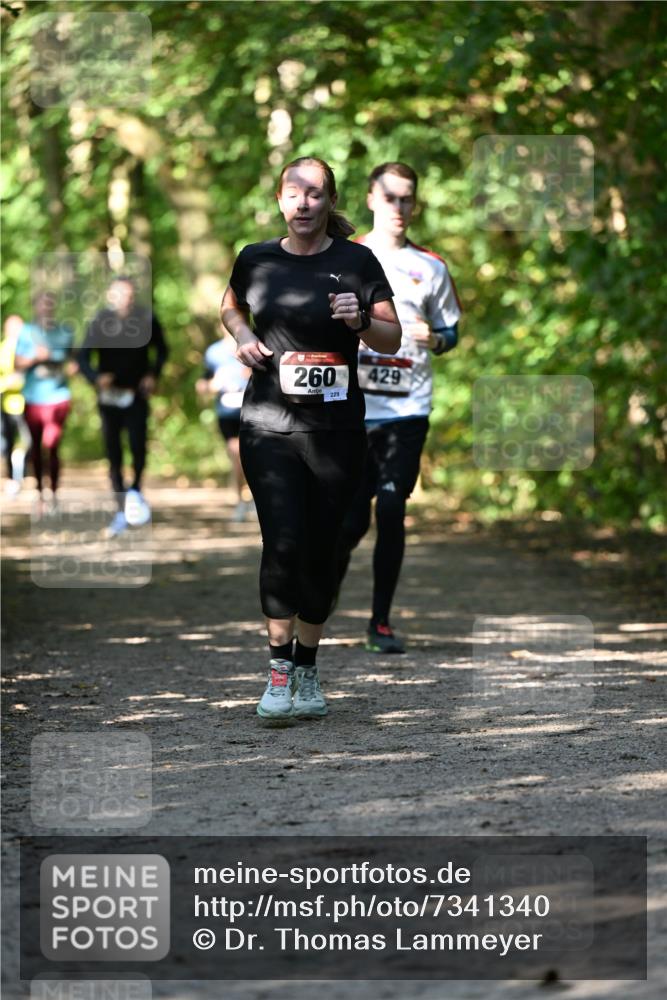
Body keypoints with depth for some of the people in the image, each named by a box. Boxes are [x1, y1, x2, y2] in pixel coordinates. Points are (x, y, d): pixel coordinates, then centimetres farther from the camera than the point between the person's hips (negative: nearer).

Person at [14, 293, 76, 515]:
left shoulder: (65, 332, 7)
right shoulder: (26, 332, 3)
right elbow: (17, 364, 0)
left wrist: (70, 368, -4)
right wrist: (35, 357, -17)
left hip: (58, 397, -1)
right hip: (33, 397, 1)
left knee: (52, 446, -10)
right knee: (36, 447, 7)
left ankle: (54, 493, 3)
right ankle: (40, 495, 17)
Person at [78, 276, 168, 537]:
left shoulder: (146, 319, -8)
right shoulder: (100, 322, -11)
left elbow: (161, 350, 10)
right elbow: (83, 357, -9)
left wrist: (153, 374, -4)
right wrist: (96, 378, -28)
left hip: (136, 395, -1)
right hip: (110, 396, 1)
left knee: (138, 446, -16)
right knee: (113, 454, 3)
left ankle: (136, 490, 14)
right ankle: (122, 511, 14)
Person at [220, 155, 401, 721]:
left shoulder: (355, 261, 0)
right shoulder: (256, 260, 5)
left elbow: (393, 340, 4)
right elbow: (231, 306, 26)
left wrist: (360, 321, -17)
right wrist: (243, 336, 5)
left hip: (336, 429, 0)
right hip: (269, 425, 0)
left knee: (320, 551, 6)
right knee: (283, 543, -14)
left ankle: (307, 669, 21)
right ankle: (279, 669, -5)